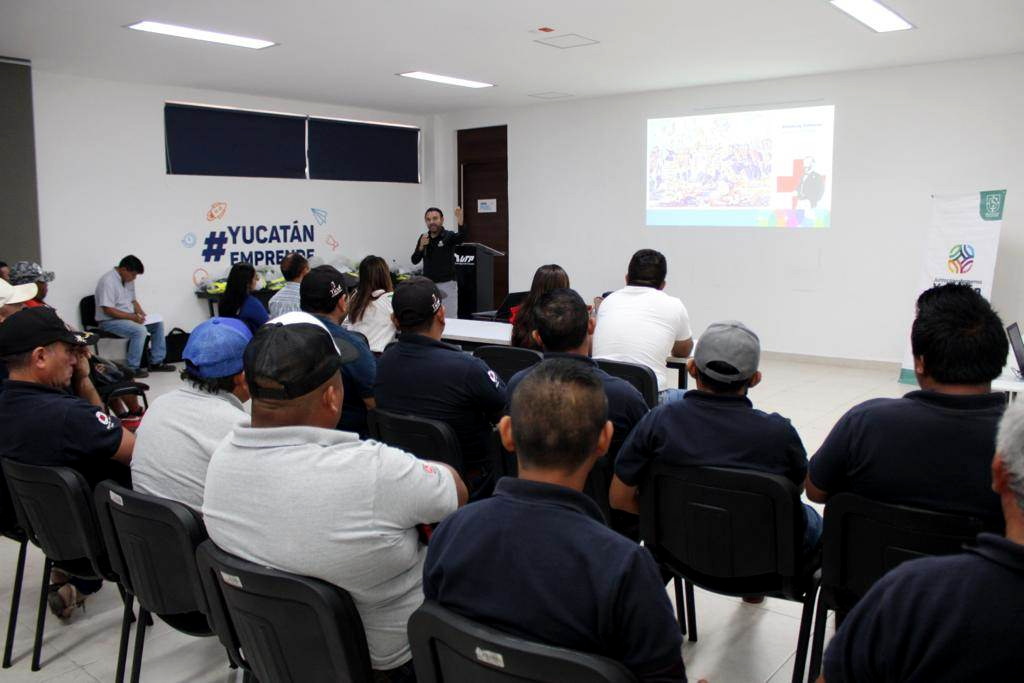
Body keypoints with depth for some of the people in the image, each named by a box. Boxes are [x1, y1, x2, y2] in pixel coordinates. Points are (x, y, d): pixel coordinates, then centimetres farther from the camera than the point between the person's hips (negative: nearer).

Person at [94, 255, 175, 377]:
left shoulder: (128, 280, 6)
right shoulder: (108, 282, -22)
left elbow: (133, 300, 17)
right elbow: (108, 310, -26)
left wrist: (140, 312, -3)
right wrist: (132, 317, -26)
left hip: (128, 317, 9)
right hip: (110, 321, -9)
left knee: (158, 324, 0)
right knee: (140, 330, -31)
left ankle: (156, 362, 5)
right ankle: (132, 368, -22)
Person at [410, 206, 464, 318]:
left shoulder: (449, 236, -7)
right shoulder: (423, 238, 6)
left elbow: (462, 238, -30)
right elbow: (414, 261, 3)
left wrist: (460, 223, -49)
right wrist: (421, 246, -14)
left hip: (446, 284, -4)